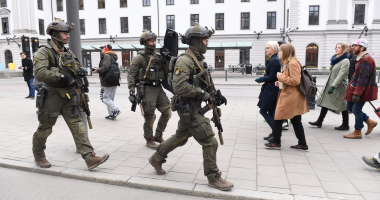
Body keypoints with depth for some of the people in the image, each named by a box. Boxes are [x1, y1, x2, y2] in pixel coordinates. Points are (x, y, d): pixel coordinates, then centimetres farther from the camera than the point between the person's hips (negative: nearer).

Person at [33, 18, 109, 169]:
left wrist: (81, 71, -3)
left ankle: (90, 158, -4)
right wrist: (61, 76, -24)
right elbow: (40, 73, -23)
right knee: (44, 128, 11)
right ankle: (38, 156, 35)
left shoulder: (67, 52, 12)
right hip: (51, 96, -6)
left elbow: (77, 66, 20)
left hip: (68, 96, 6)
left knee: (77, 126, -2)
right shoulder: (44, 51, -10)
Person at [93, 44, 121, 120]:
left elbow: (105, 67, -25)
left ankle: (115, 110, -8)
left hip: (107, 82, -10)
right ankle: (111, 114, 17)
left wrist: (97, 70, -10)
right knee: (110, 98, 13)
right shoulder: (112, 57, 19)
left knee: (105, 98, -3)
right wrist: (98, 69, 13)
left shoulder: (107, 56, -12)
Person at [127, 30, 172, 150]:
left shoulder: (159, 56, 13)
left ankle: (158, 135, 23)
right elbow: (131, 75, -7)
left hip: (158, 88, 6)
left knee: (167, 112, 5)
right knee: (149, 116, -1)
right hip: (147, 90, -6)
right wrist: (131, 91, -14)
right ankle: (149, 140, 17)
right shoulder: (140, 57, -5)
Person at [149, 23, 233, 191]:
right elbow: (179, 87, -27)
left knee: (180, 137, 22)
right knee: (209, 142, -4)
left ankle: (156, 158, 39)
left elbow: (203, 83, 21)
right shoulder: (184, 61, -18)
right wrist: (202, 93, -21)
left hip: (194, 107, 10)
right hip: (189, 109, -10)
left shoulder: (198, 60, 14)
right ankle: (213, 178, 12)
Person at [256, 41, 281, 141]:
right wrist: (263, 79, 7)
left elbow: (272, 77, -20)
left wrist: (260, 79, -9)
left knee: (263, 111, -3)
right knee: (271, 112, 14)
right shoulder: (273, 60, 15)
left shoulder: (274, 61, -16)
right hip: (271, 89, 10)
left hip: (271, 90, -10)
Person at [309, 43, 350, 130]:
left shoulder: (345, 61, -15)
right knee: (325, 103, 8)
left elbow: (341, 75, -22)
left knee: (342, 106, 4)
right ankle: (319, 122, 13)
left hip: (339, 87, -9)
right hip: (331, 84, 9)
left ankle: (345, 125, 18)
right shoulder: (336, 59, 13)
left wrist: (333, 86, -27)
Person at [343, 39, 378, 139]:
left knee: (356, 110, -2)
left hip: (363, 90, -10)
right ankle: (370, 122, 28)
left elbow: (363, 79, -25)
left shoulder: (366, 60, -20)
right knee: (350, 107, 14)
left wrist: (357, 94, -26)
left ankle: (357, 132, 13)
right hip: (355, 88, 10)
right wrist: (351, 87, 22)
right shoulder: (360, 59, 13)